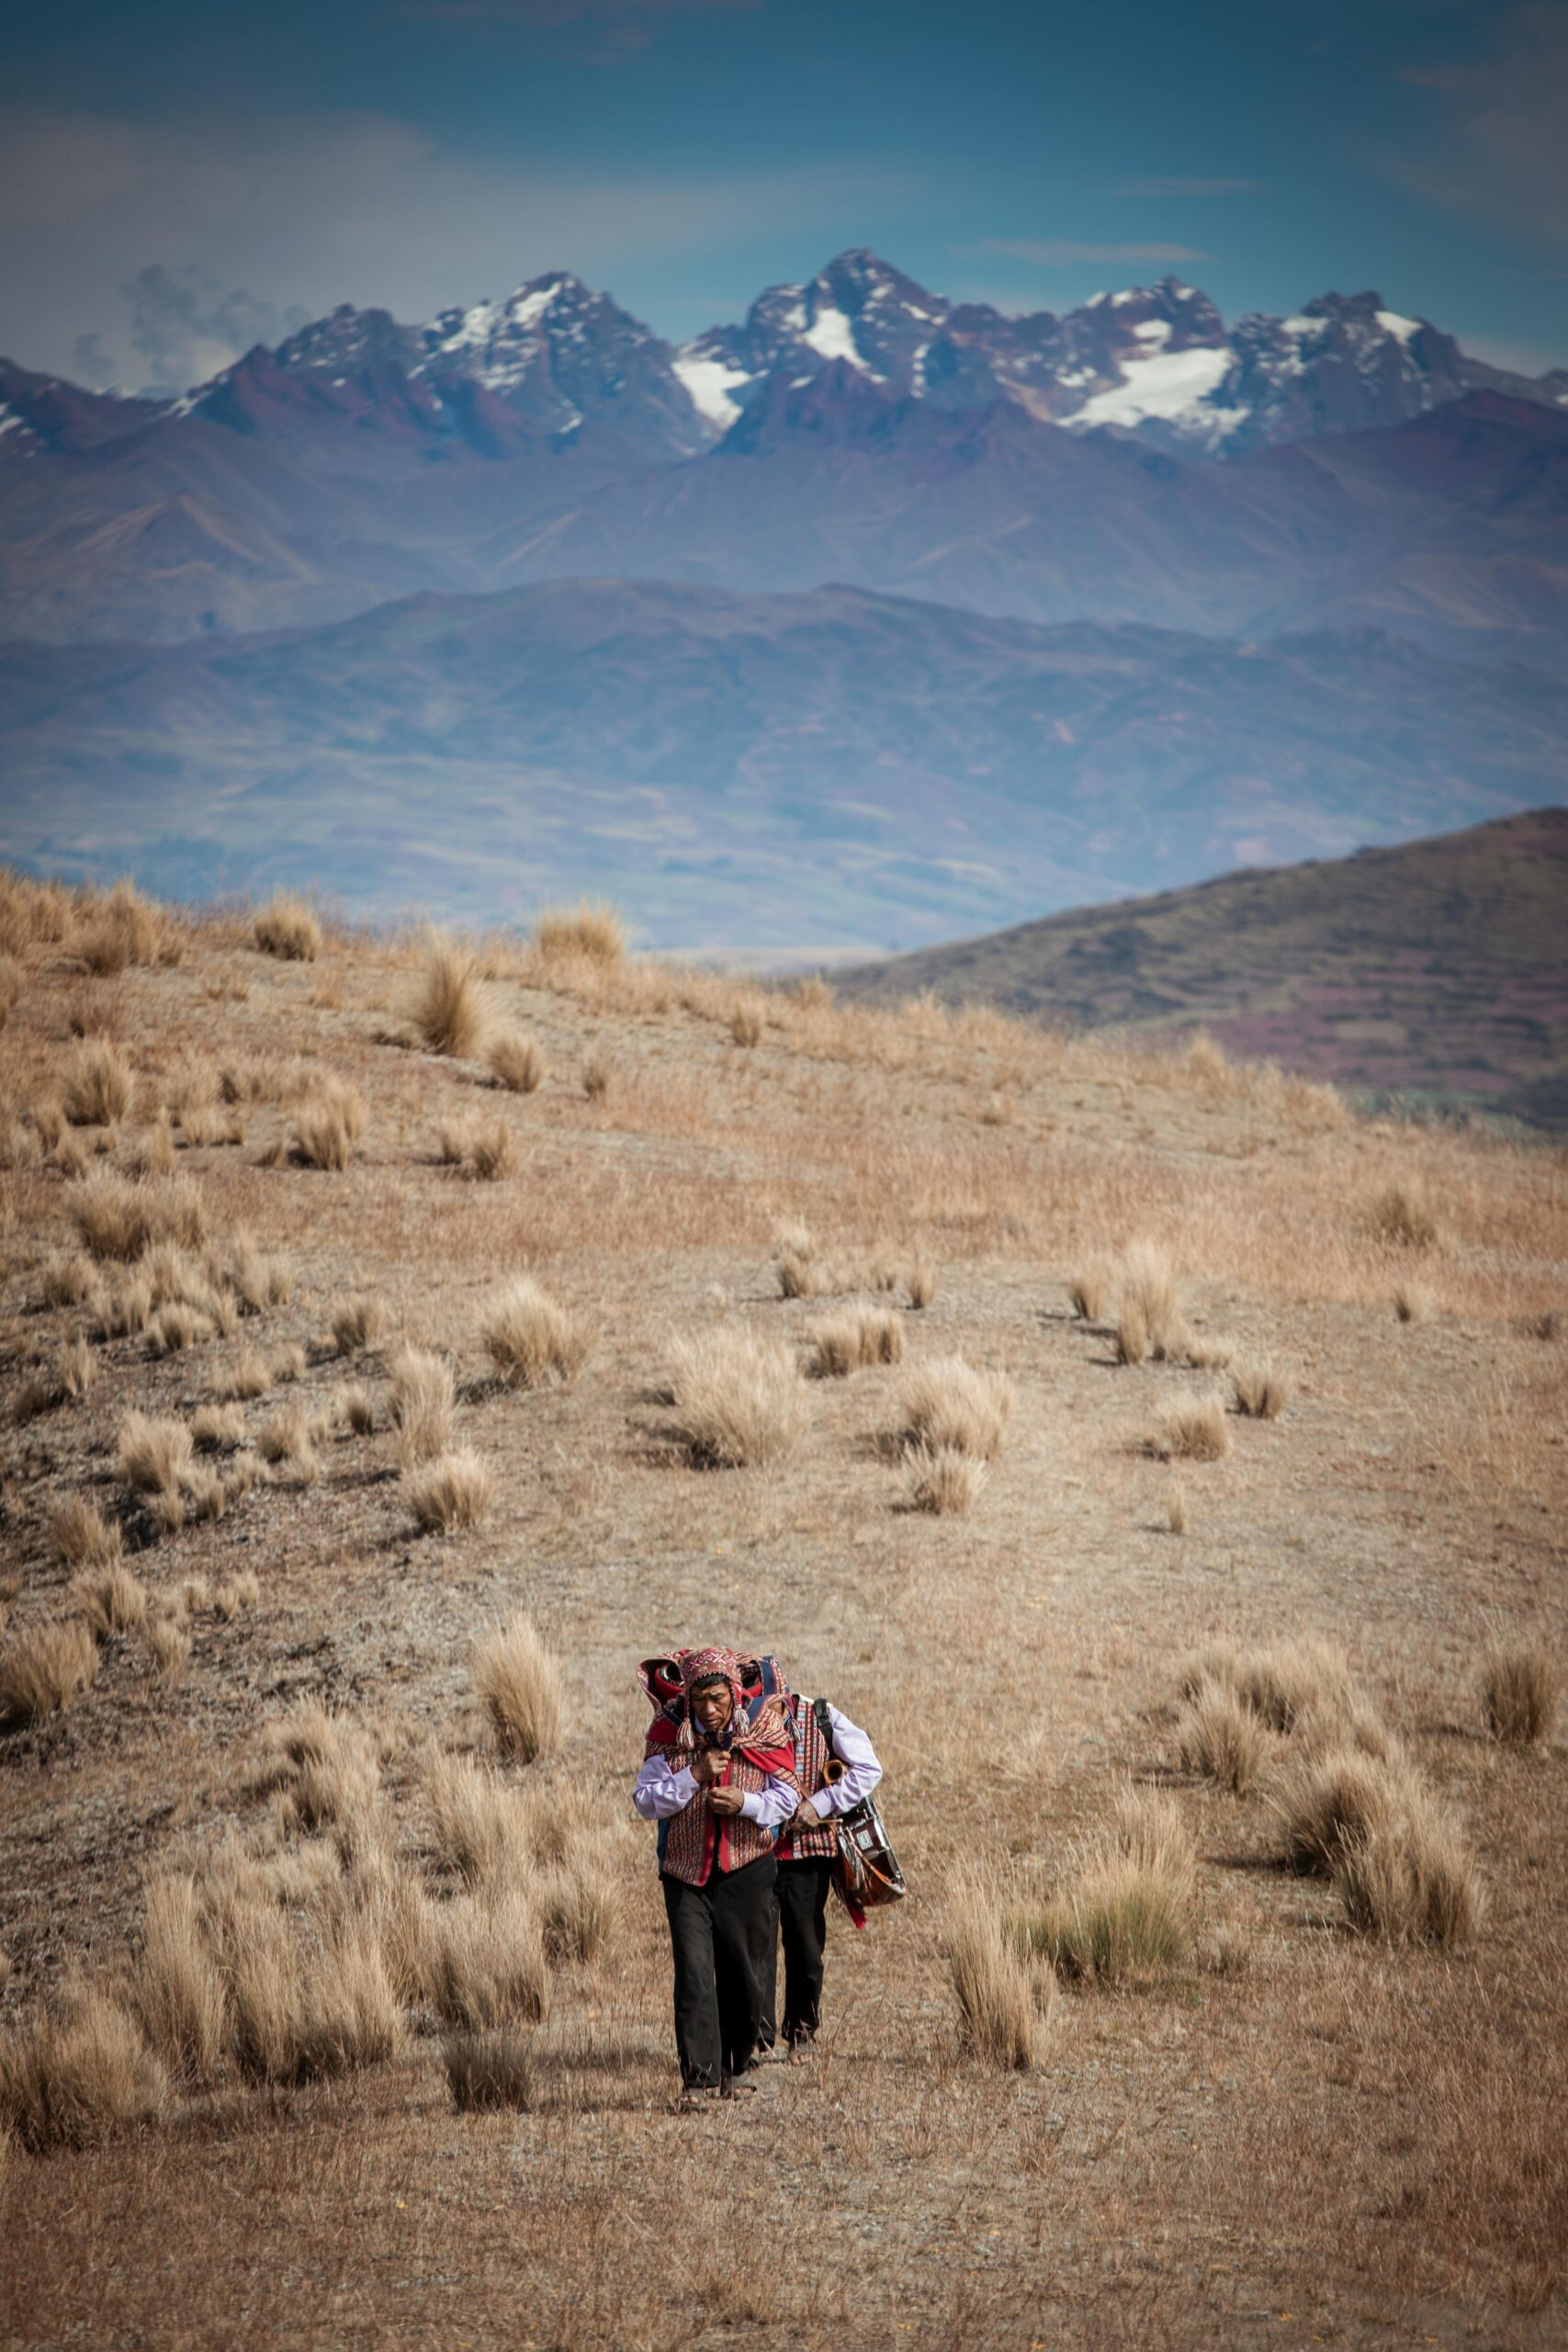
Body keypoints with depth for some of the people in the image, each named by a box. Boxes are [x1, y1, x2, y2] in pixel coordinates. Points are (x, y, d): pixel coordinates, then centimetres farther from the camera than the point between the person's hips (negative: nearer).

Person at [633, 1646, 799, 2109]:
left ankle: (735, 2065, 28)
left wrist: (745, 1803, -19)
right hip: (686, 1874, -1)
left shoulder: (763, 1727, -4)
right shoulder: (668, 1732, -5)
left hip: (746, 1872, 1)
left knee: (745, 1978, 8)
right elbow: (646, 1801, -8)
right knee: (693, 1972, -12)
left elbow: (787, 1798, 0)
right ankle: (698, 2077, -13)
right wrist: (694, 1775, -20)